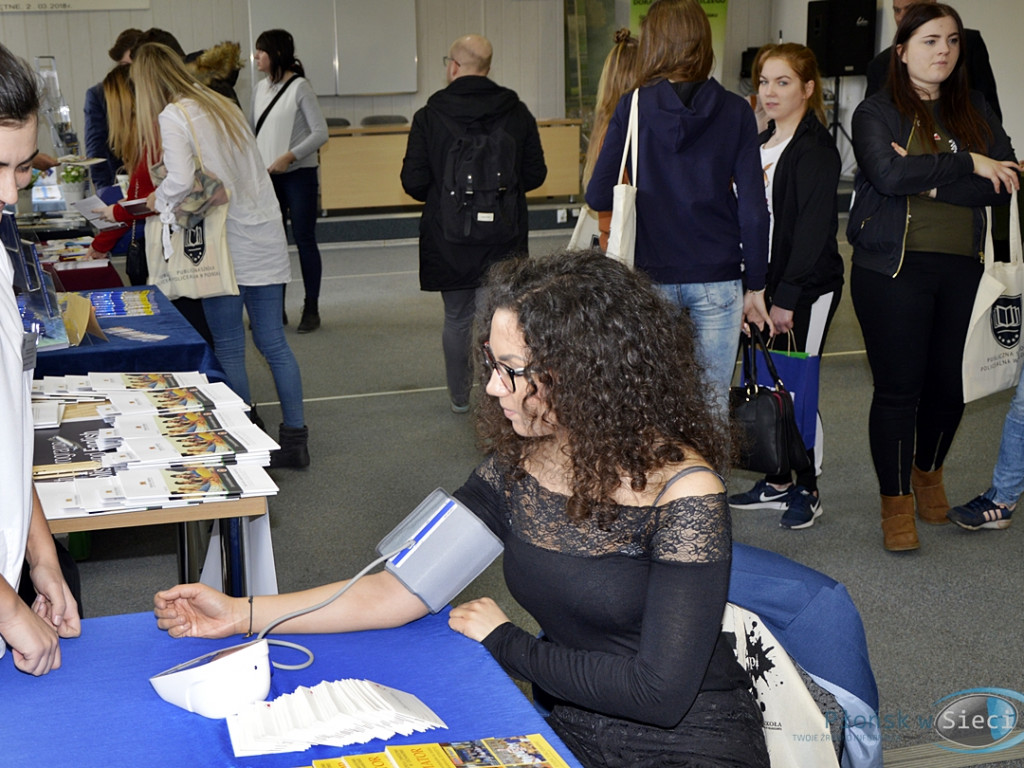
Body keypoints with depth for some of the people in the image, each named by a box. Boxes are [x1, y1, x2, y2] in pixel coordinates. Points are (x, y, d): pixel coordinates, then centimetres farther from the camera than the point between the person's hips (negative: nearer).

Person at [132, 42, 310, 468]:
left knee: (229, 348, 4)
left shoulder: (173, 116, -8)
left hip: (225, 241, -6)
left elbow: (182, 181, -20)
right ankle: (295, 437, 14)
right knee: (273, 341, 10)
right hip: (264, 235, 7)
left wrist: (159, 199, 0)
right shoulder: (223, 105, 15)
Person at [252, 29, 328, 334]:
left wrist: (290, 156, -20)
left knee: (304, 240, 1)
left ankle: (311, 309, 9)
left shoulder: (299, 87, -8)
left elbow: (320, 132, -12)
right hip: (267, 176, 5)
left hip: (299, 175, -5)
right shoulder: (261, 88, 9)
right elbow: (255, 133, 14)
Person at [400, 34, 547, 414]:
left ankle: (460, 396, 23)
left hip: (450, 239, 0)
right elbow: (536, 174, 0)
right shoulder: (517, 112, -4)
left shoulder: (429, 116, -9)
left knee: (457, 318, 12)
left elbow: (413, 182, -9)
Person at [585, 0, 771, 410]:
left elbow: (598, 196, -7)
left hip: (652, 274, 0)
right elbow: (753, 207, -4)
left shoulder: (632, 108, -5)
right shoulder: (735, 111, -2)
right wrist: (755, 284, 4)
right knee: (712, 401, 8)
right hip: (717, 279, 1)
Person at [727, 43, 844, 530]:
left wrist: (787, 297, -20)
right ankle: (777, 481, 23)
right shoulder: (761, 144, 14)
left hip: (807, 289, -8)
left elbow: (814, 228, -18)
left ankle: (806, 490, 13)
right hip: (767, 282, 8)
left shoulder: (816, 148, -12)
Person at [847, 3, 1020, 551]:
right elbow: (888, 175, -18)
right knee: (898, 387, -3)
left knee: (950, 384, 8)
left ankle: (928, 472, 35)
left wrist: (929, 180, -13)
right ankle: (896, 502, 12)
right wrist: (967, 164, -11)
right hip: (892, 268, -4)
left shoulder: (974, 112, 13)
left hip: (961, 269, 4)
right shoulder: (877, 112, 2)